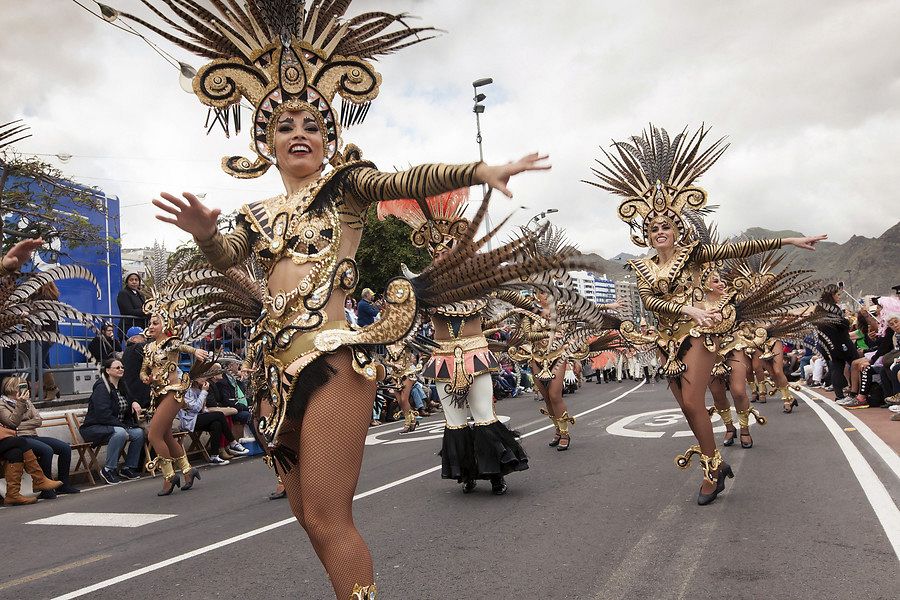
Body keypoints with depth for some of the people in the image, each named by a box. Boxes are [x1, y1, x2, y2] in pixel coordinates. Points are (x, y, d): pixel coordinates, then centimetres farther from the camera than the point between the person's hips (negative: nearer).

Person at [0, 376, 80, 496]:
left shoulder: (26, 401, 20)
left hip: (33, 436, 7)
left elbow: (38, 420, 9)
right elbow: (13, 423, -15)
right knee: (47, 450, -33)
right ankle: (47, 489, -26)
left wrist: (20, 426, -6)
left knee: (65, 447, -9)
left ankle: (63, 485, -2)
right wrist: (20, 404, -21)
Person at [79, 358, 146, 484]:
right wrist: (123, 426, -24)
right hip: (95, 428, -8)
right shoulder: (101, 387, -14)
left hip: (117, 426, 8)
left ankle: (129, 468, -3)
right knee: (120, 433, -36)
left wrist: (133, 403, 4)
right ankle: (108, 470, -24)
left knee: (139, 432, -16)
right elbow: (103, 414, -24)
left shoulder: (121, 386, 12)